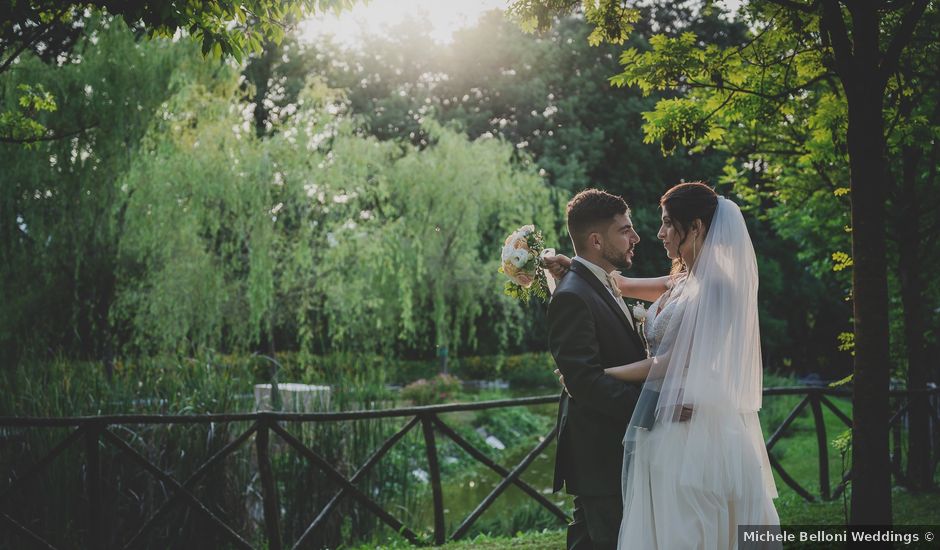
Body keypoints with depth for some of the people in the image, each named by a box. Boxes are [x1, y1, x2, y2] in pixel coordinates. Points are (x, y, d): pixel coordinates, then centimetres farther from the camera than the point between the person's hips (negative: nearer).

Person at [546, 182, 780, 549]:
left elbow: (672, 363, -15)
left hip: (691, 434, -9)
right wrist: (573, 268, 8)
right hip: (663, 428, 9)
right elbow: (624, 284, 25)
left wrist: (593, 376, -9)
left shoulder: (714, 288, -15)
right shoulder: (684, 283, 13)